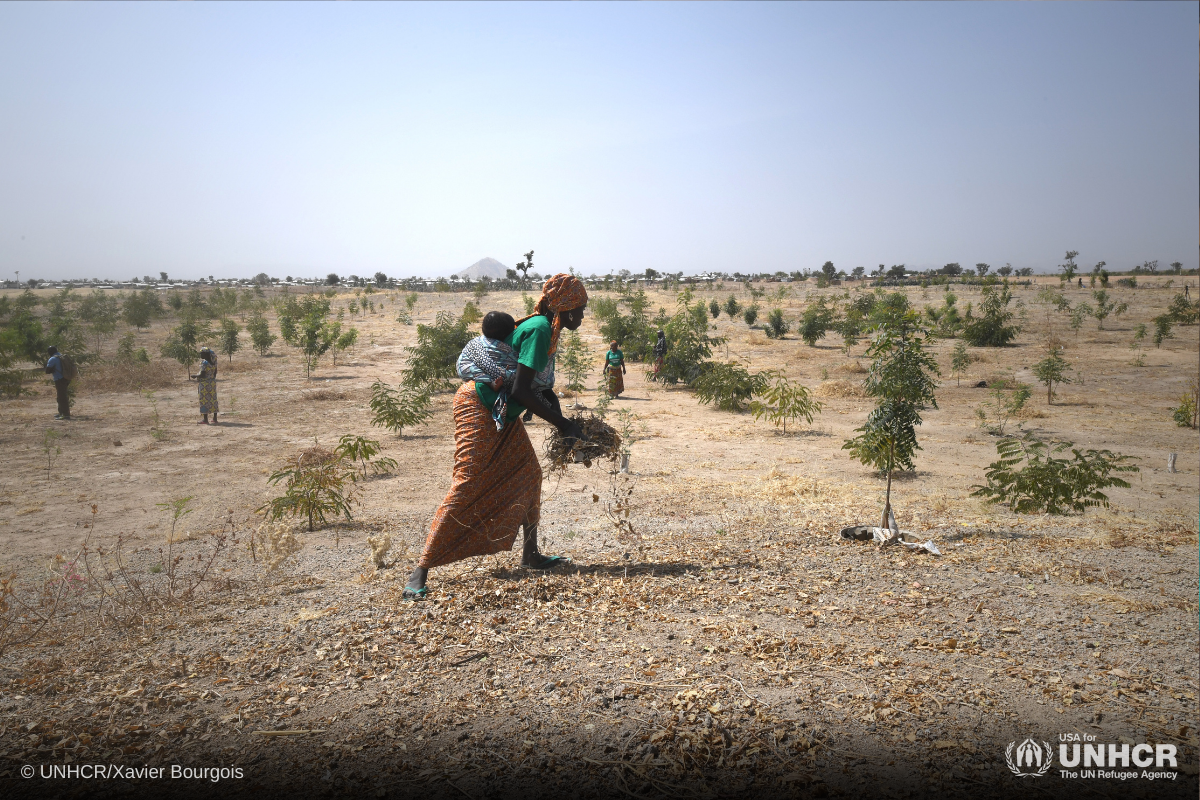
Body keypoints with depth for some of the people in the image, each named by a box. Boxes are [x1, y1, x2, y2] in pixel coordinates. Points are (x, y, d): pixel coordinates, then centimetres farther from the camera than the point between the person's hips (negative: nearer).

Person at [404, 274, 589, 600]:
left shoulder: (547, 329, 11)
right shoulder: (540, 329, -20)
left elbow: (539, 386, 19)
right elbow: (522, 391, -26)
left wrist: (562, 422, 17)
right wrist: (561, 423, -18)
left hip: (503, 413, 10)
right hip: (479, 405, -10)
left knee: (528, 475, 10)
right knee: (468, 485, -12)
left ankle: (530, 554, 21)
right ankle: (421, 568, -8)